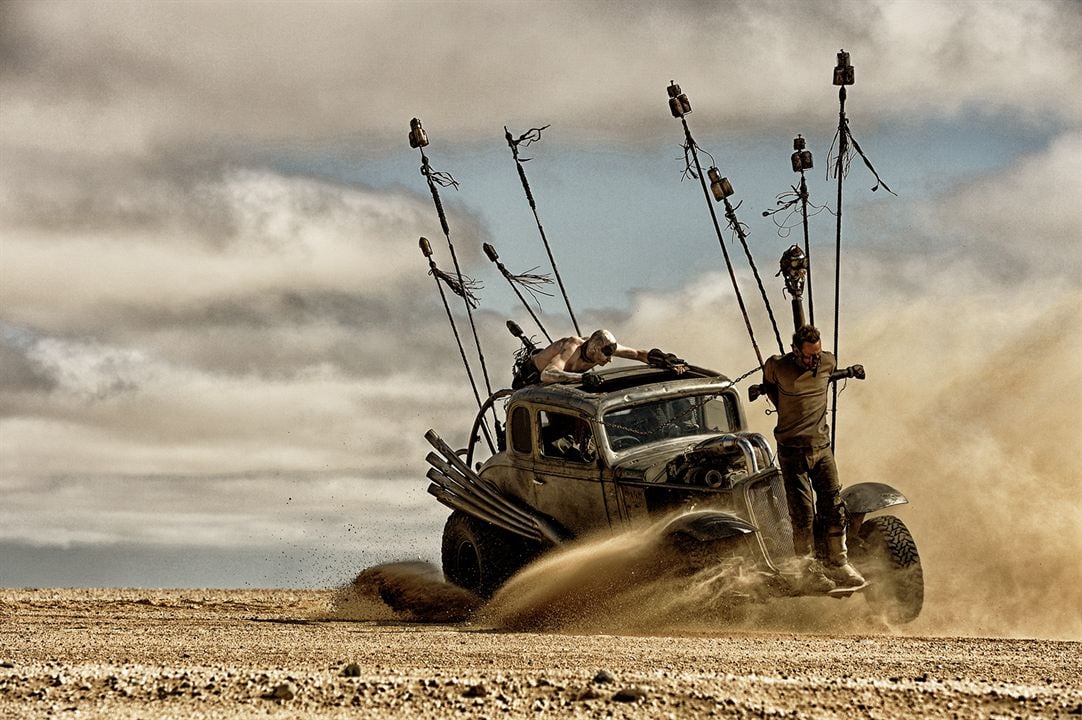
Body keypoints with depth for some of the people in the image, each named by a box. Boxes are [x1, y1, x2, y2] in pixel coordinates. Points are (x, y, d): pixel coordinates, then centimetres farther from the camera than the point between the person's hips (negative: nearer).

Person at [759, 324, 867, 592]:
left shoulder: (828, 362, 1)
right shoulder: (777, 367, -10)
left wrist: (849, 372, 17)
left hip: (822, 447, 4)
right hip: (793, 451, -4)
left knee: (834, 507, 1)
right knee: (803, 512, -6)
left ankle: (838, 565, 11)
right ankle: (808, 572, 3)